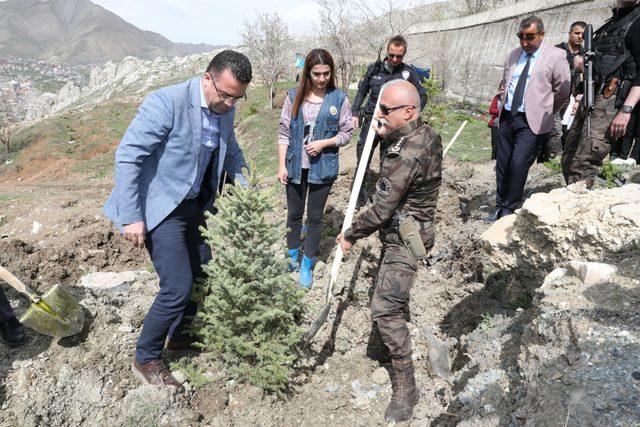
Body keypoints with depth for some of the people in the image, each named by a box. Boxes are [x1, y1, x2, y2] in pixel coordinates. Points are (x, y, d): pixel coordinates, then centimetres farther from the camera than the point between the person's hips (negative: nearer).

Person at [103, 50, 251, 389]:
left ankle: (178, 336, 39)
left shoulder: (225, 109, 0)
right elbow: (126, 156, -22)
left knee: (204, 275, 14)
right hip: (160, 209, -8)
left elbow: (230, 151, 18)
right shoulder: (167, 102, -23)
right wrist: (131, 218, -22)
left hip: (194, 206, 8)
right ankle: (146, 359, 15)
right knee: (178, 287, -9)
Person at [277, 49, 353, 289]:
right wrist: (282, 165, -5)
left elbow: (347, 132, 0)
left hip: (323, 167, -1)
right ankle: (292, 256, 36)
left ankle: (307, 265, 24)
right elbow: (284, 132, 0)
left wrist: (324, 143, -17)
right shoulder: (295, 97, -3)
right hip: (296, 166, 2)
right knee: (294, 214, 15)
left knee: (315, 217, 9)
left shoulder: (339, 98, -6)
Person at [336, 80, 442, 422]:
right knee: (390, 297, 28)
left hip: (404, 237, -10)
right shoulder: (425, 134, 1)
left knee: (385, 309, -10)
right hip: (406, 227, 10)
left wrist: (350, 235, -11)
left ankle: (405, 387, 1)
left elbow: (382, 207, -25)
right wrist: (385, 134, 7)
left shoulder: (407, 154, -29)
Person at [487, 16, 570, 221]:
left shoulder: (555, 56, -5)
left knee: (518, 164, -12)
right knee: (502, 165, 8)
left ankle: (510, 210, 1)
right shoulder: (513, 55, 12)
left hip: (531, 122, -6)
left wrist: (544, 113, 7)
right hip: (507, 117, 6)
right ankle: (500, 207, 20)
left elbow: (563, 91, -2)